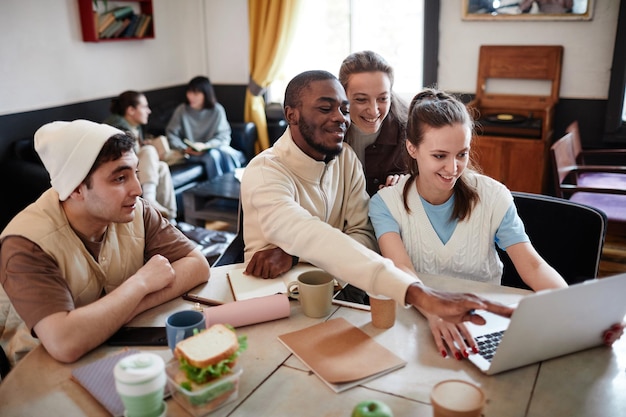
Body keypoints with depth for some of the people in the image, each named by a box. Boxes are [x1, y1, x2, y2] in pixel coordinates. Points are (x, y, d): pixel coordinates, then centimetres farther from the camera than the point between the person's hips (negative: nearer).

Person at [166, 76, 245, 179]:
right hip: (191, 153, -1)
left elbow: (224, 136, -5)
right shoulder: (182, 110, -2)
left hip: (213, 147, 2)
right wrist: (184, 149, -18)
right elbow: (171, 133, -2)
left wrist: (206, 146, -20)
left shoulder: (217, 110, -1)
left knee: (227, 152, -30)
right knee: (213, 154, -32)